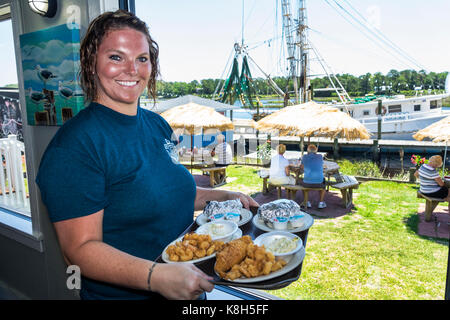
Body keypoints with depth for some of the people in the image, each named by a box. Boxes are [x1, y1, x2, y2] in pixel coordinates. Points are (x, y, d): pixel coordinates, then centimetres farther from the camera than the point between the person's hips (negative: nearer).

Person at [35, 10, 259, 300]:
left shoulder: (157, 125, 0)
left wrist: (223, 197, 1)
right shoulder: (74, 145, -22)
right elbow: (80, 249, -23)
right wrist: (156, 276, -35)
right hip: (119, 294, -6)